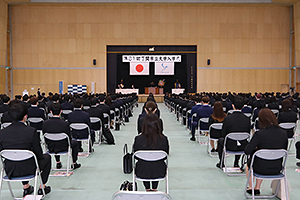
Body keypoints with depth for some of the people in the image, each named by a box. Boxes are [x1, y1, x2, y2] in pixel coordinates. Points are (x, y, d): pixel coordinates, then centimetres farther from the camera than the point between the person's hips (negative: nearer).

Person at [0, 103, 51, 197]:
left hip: (10, 171, 4)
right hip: (29, 170, -4)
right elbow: (39, 154, -13)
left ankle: (26, 187, 39)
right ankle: (42, 187, 29)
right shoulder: (31, 131, -20)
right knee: (47, 157, 26)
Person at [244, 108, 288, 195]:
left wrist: (256, 147, 5)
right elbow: (284, 150, 6)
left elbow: (247, 151, -18)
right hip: (277, 169, 4)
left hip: (261, 169, -4)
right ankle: (257, 188, 38)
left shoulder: (259, 134, -23)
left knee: (248, 163, 30)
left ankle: (250, 188, 43)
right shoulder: (284, 133, -10)